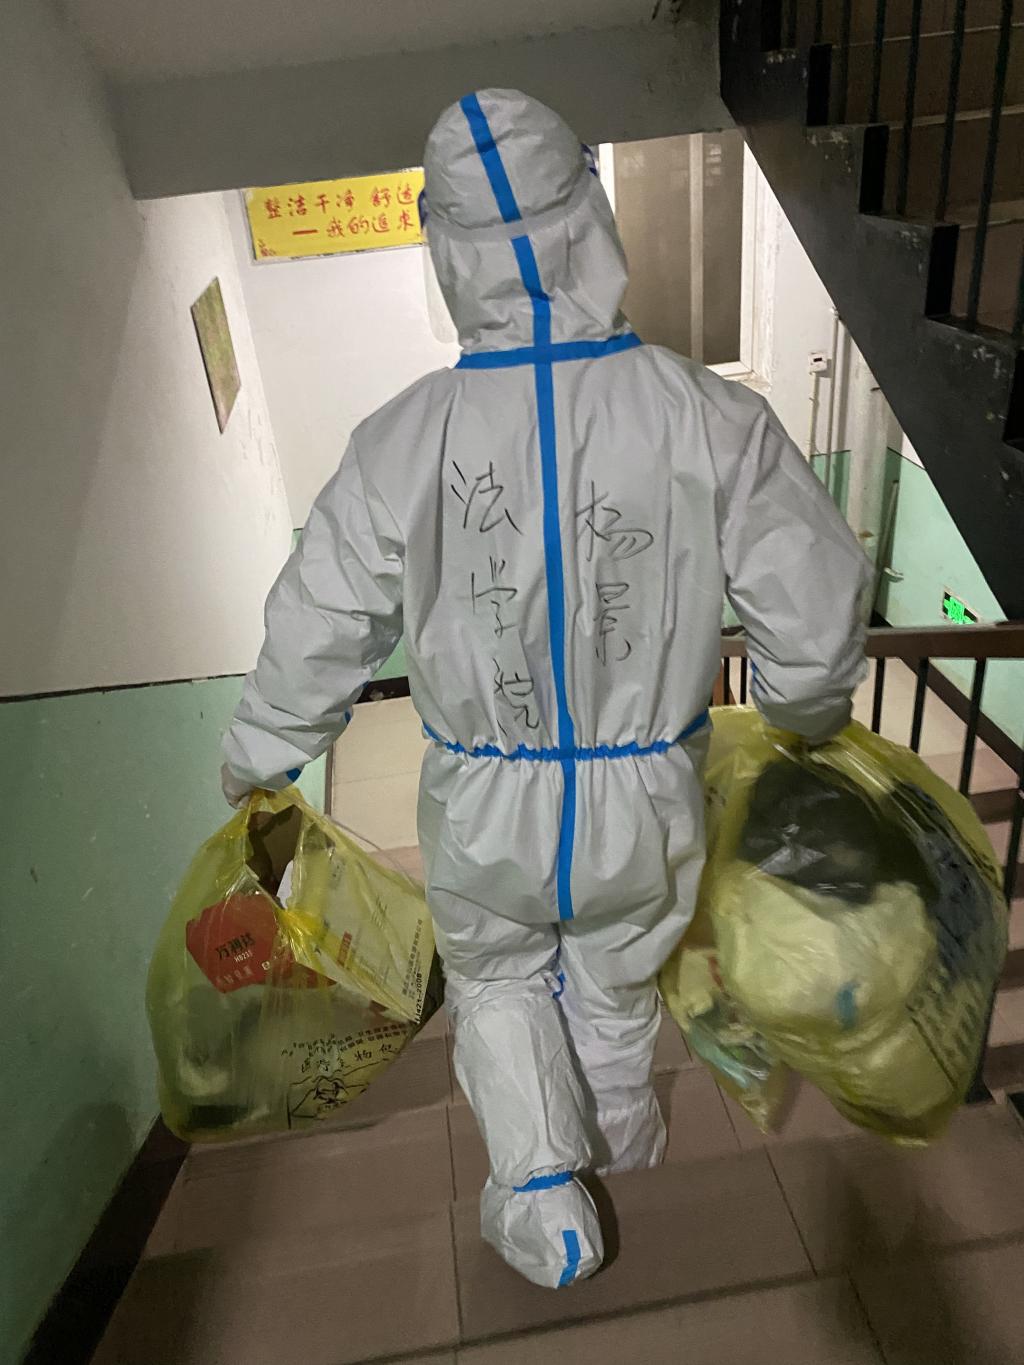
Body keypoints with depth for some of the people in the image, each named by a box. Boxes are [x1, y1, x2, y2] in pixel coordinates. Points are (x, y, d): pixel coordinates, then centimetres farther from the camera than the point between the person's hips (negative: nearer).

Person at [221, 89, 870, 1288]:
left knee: (495, 978, 31)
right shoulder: (711, 419, -18)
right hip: (643, 802, 1)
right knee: (616, 982, 30)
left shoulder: (402, 444, -18)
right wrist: (810, 715, 13)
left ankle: (541, 1187, 24)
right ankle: (617, 1141, 57)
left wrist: (257, 759, 11)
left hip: (483, 807, 0)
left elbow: (317, 634, -8)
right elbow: (813, 610, -10)